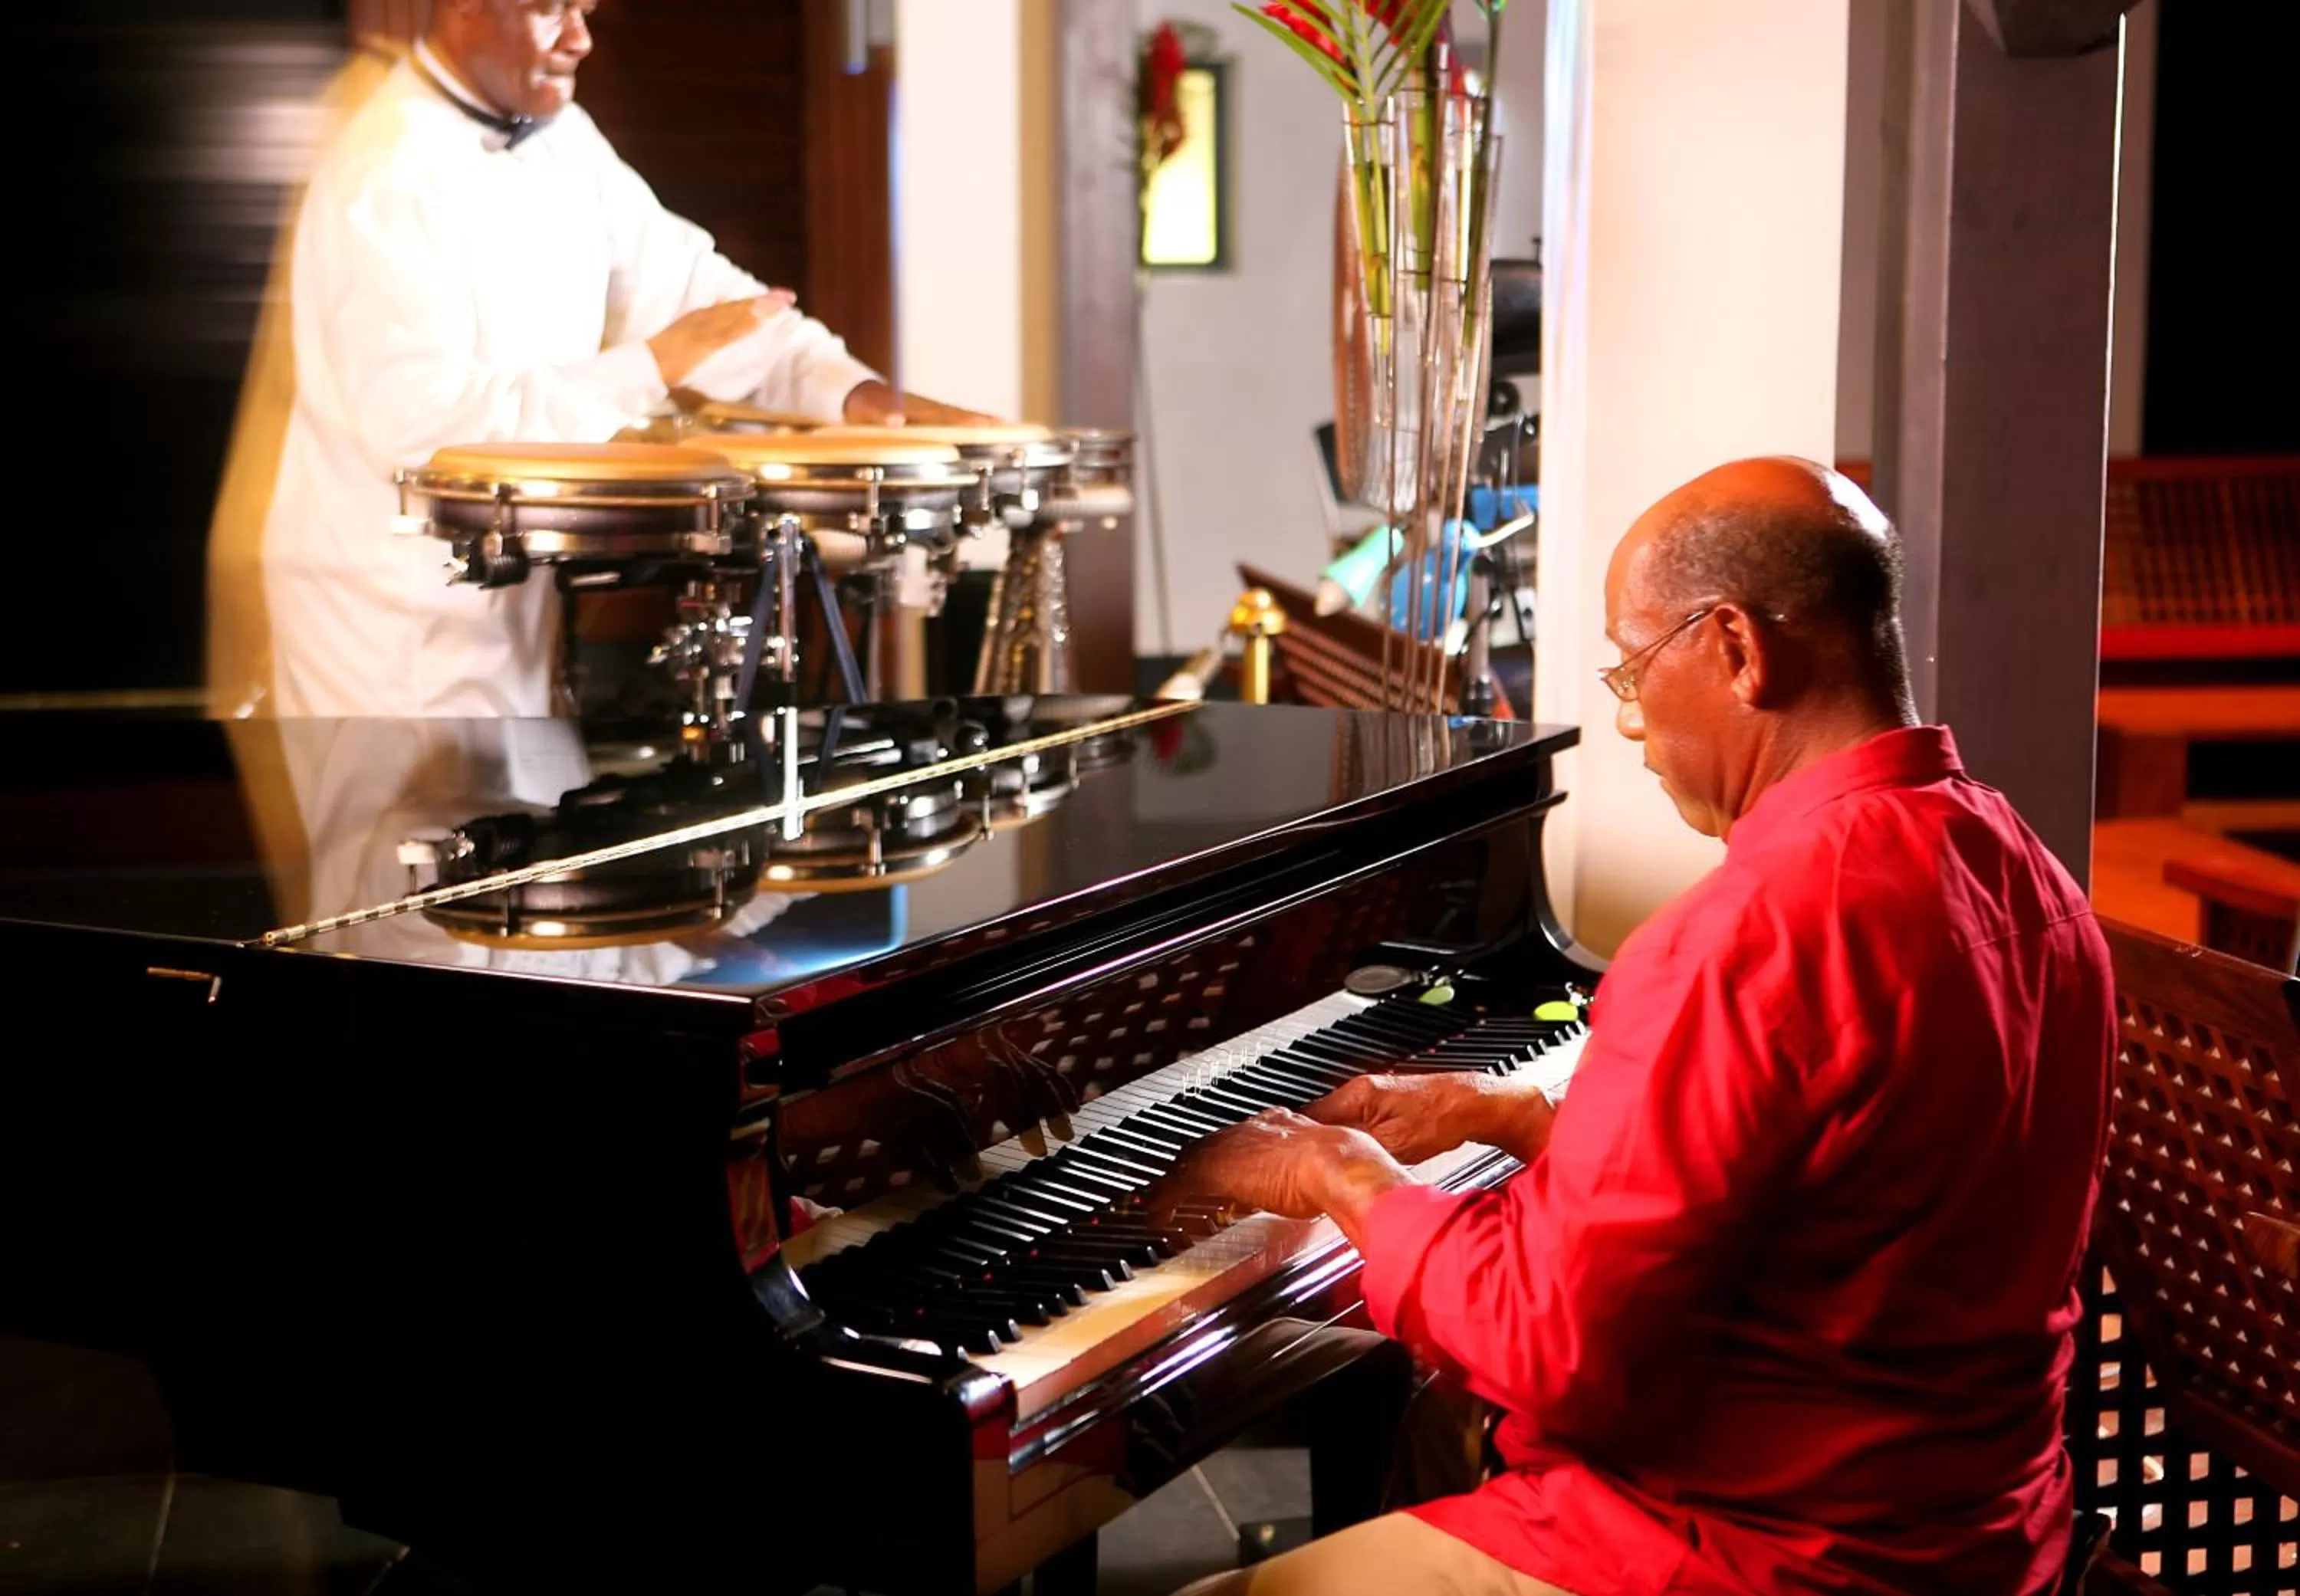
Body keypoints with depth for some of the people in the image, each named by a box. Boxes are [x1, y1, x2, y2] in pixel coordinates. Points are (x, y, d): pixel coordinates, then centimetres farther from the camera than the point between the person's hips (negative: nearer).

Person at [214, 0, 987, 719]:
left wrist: (851, 390, -11)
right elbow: (424, 423, -29)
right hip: (392, 610, -8)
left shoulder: (560, 137, 5)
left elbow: (684, 286, 4)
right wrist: (653, 369, -26)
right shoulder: (387, 181, -22)